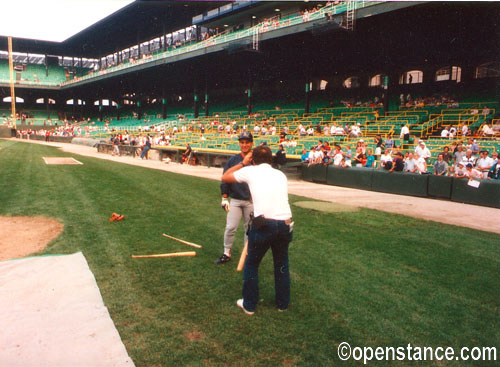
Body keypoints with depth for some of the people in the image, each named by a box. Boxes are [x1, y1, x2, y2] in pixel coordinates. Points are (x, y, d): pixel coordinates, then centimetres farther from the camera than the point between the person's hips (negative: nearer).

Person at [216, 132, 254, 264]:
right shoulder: (232, 160, 1)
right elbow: (225, 180, 4)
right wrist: (224, 198, -1)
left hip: (251, 201, 0)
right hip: (235, 200, 0)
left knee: (250, 228, 9)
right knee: (230, 228, -2)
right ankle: (226, 254, 13)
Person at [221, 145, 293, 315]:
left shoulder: (250, 171, 5)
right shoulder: (280, 174, 16)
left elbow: (225, 177, 18)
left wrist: (243, 163, 26)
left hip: (263, 224, -4)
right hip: (285, 224, 4)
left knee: (251, 264, 15)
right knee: (282, 264, 21)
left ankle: (249, 304, 24)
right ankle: (283, 303, 34)